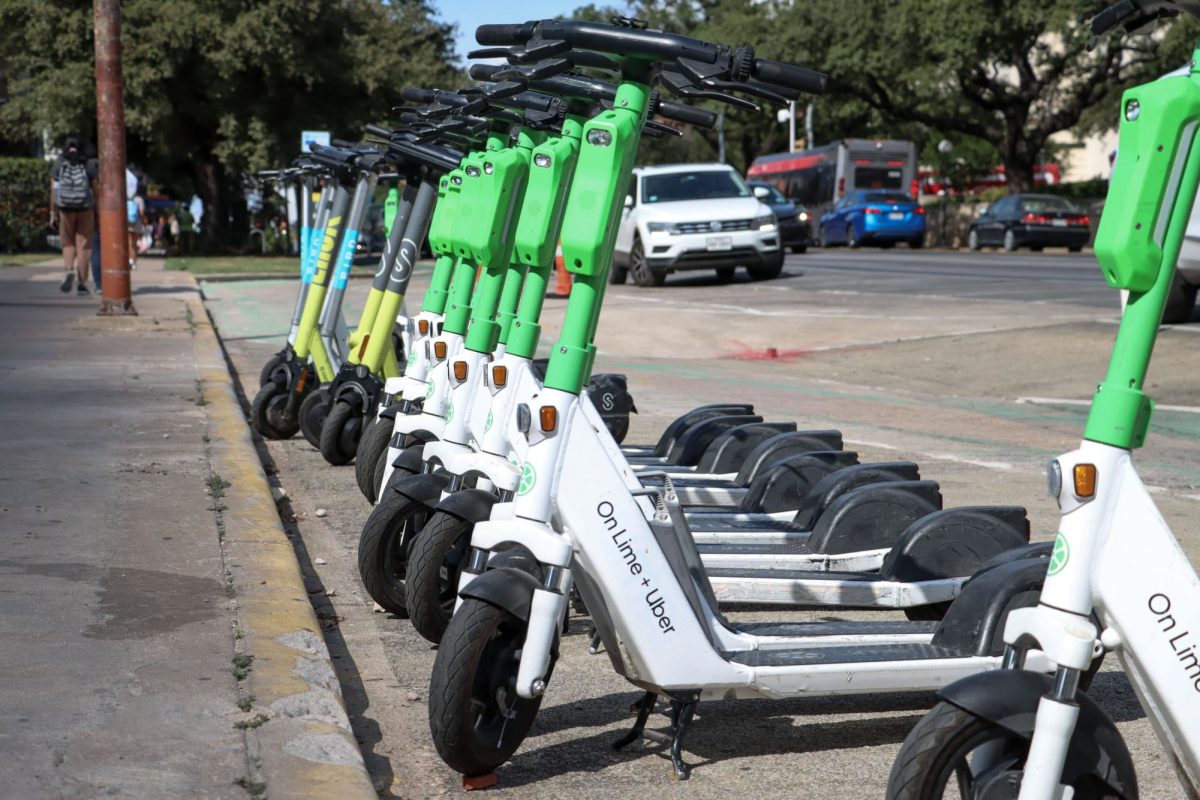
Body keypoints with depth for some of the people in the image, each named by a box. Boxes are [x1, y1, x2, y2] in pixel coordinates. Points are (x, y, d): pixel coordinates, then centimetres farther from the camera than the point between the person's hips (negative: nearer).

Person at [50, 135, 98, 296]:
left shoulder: (58, 165, 2)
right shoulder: (89, 166, -1)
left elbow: (53, 191, 0)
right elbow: (96, 190, -3)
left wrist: (53, 214, 5)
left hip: (65, 210, 1)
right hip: (86, 210, -1)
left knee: (68, 244, 16)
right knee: (83, 246, 5)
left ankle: (69, 270, -11)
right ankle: (82, 284, 3)